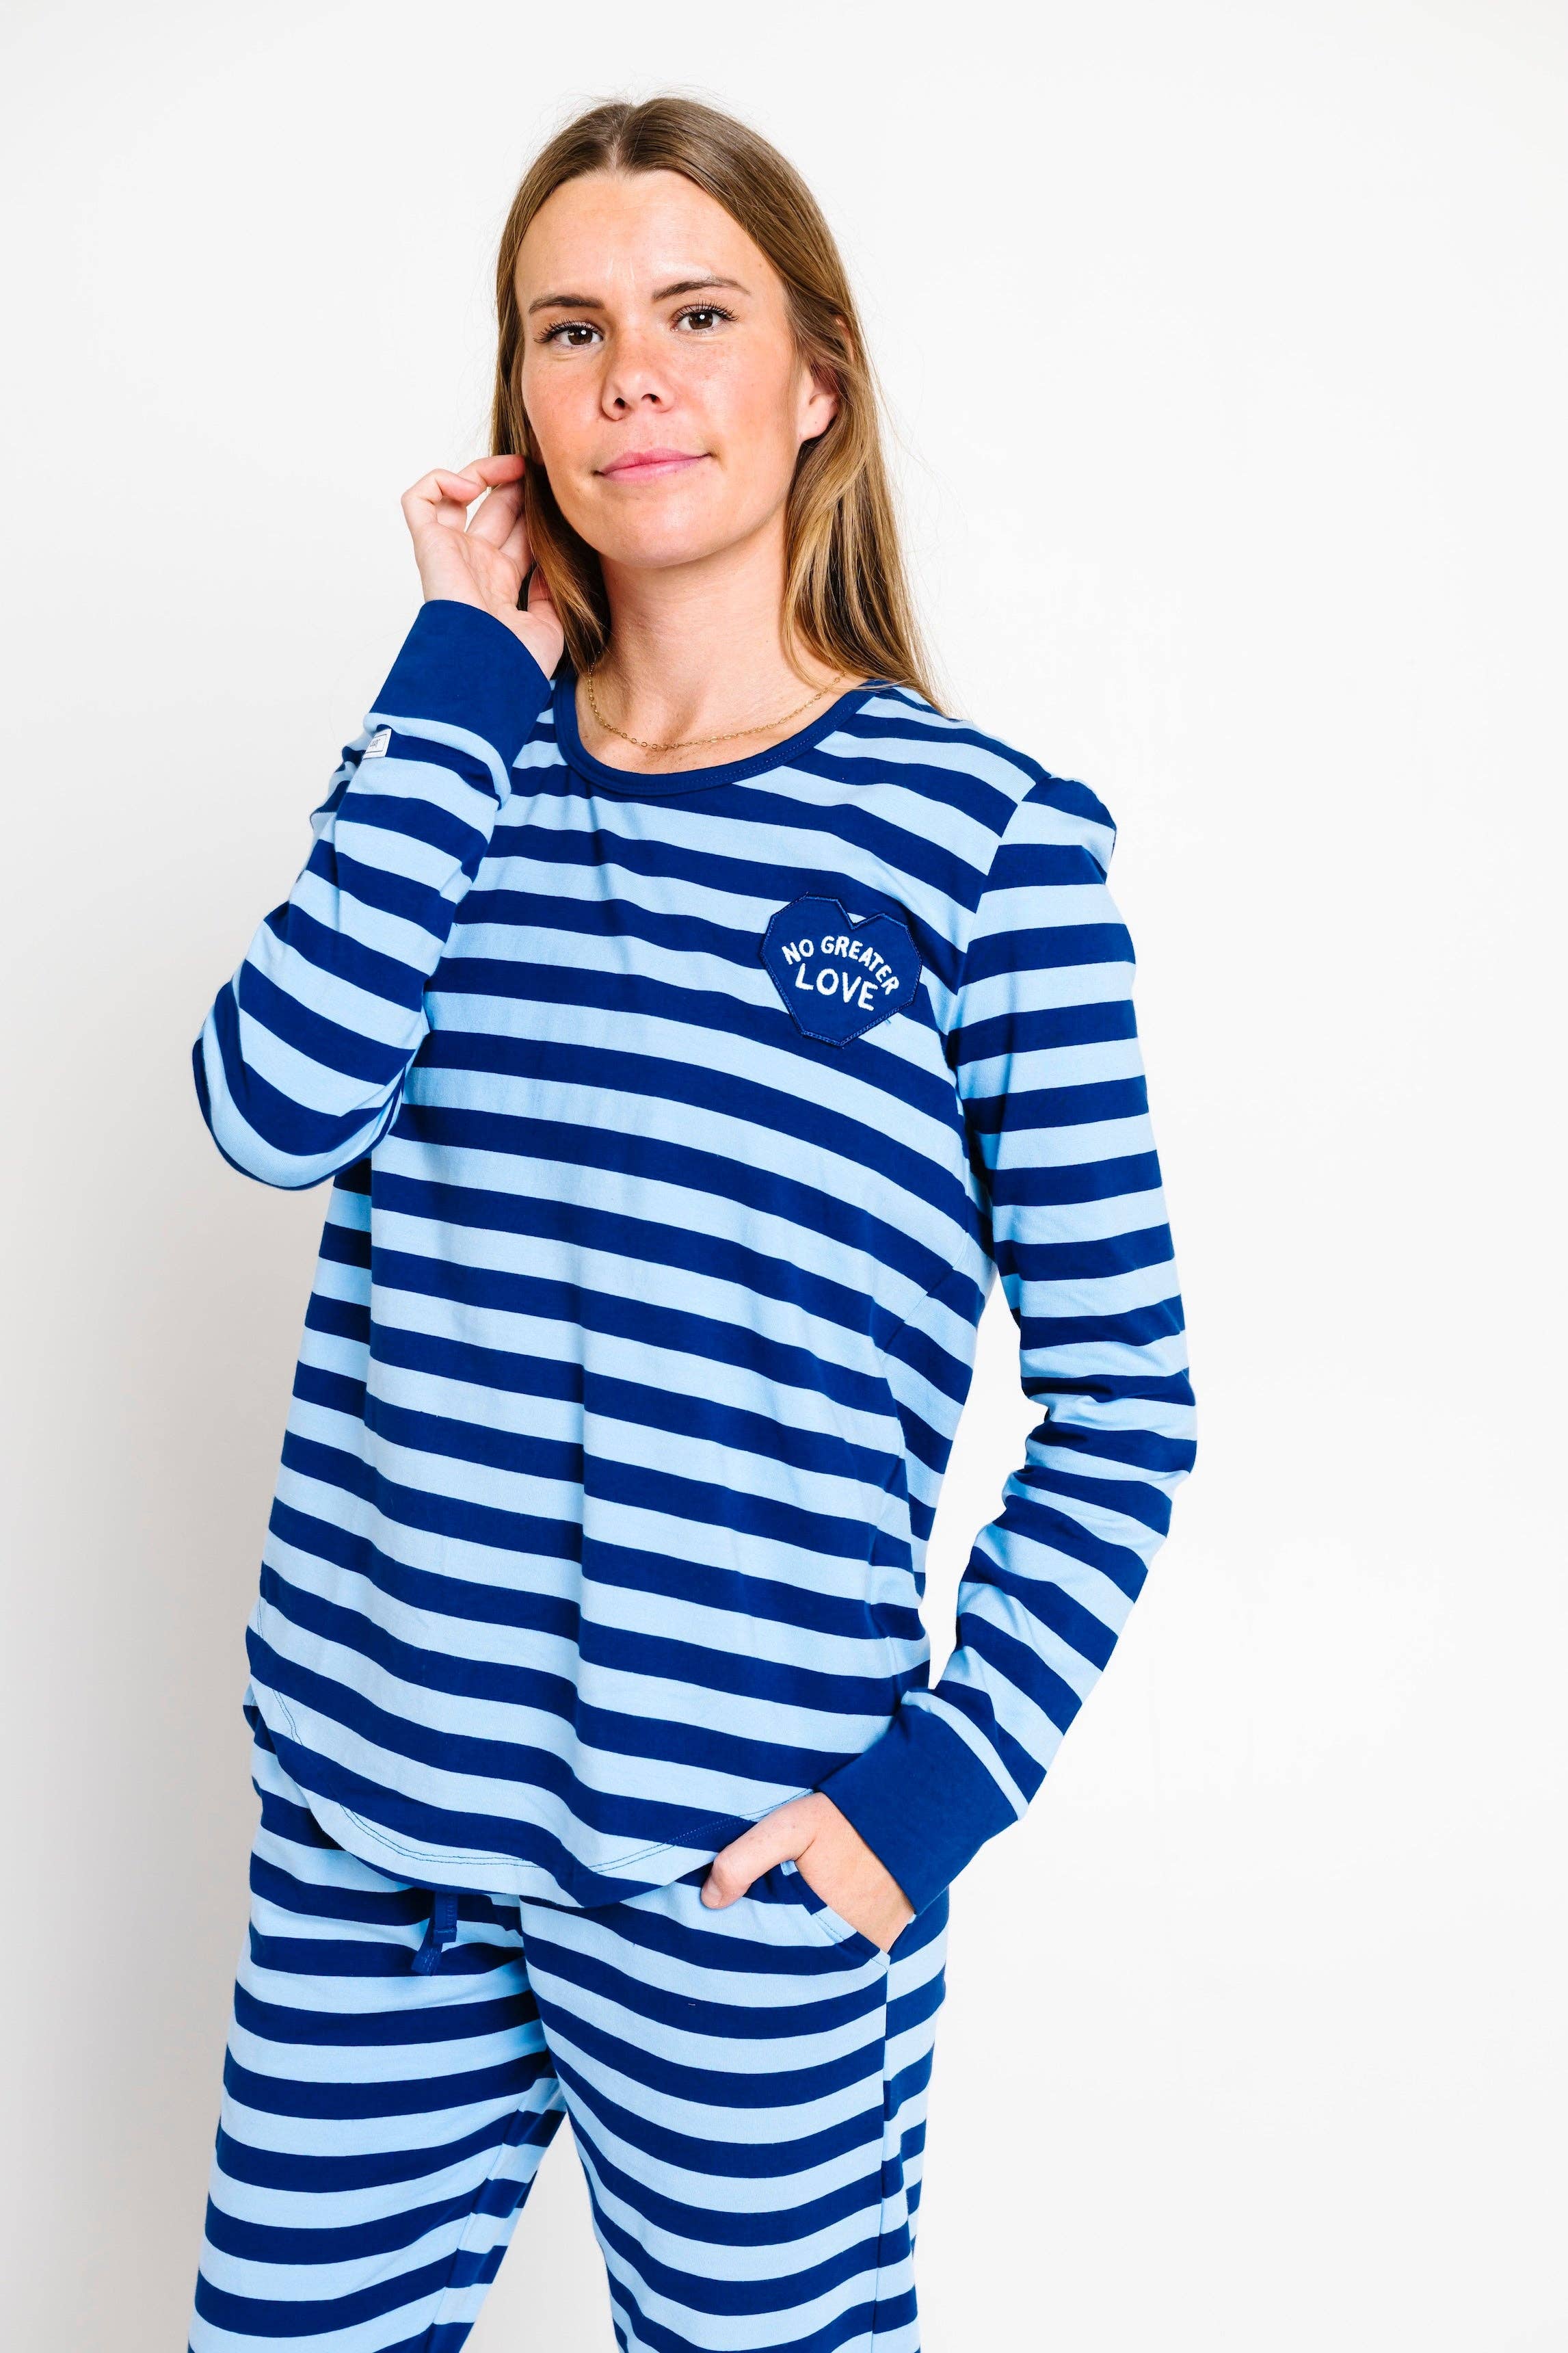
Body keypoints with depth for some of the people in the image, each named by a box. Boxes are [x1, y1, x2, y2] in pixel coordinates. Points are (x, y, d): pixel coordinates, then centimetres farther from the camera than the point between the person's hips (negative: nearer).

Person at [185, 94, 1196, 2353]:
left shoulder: (987, 834, -5)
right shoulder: (452, 753, 7)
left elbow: (1123, 1406, -3)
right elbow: (280, 1108, -13)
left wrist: (938, 1785, -11)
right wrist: (470, 664, -8)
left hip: (744, 1879, -3)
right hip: (367, 1824, 4)